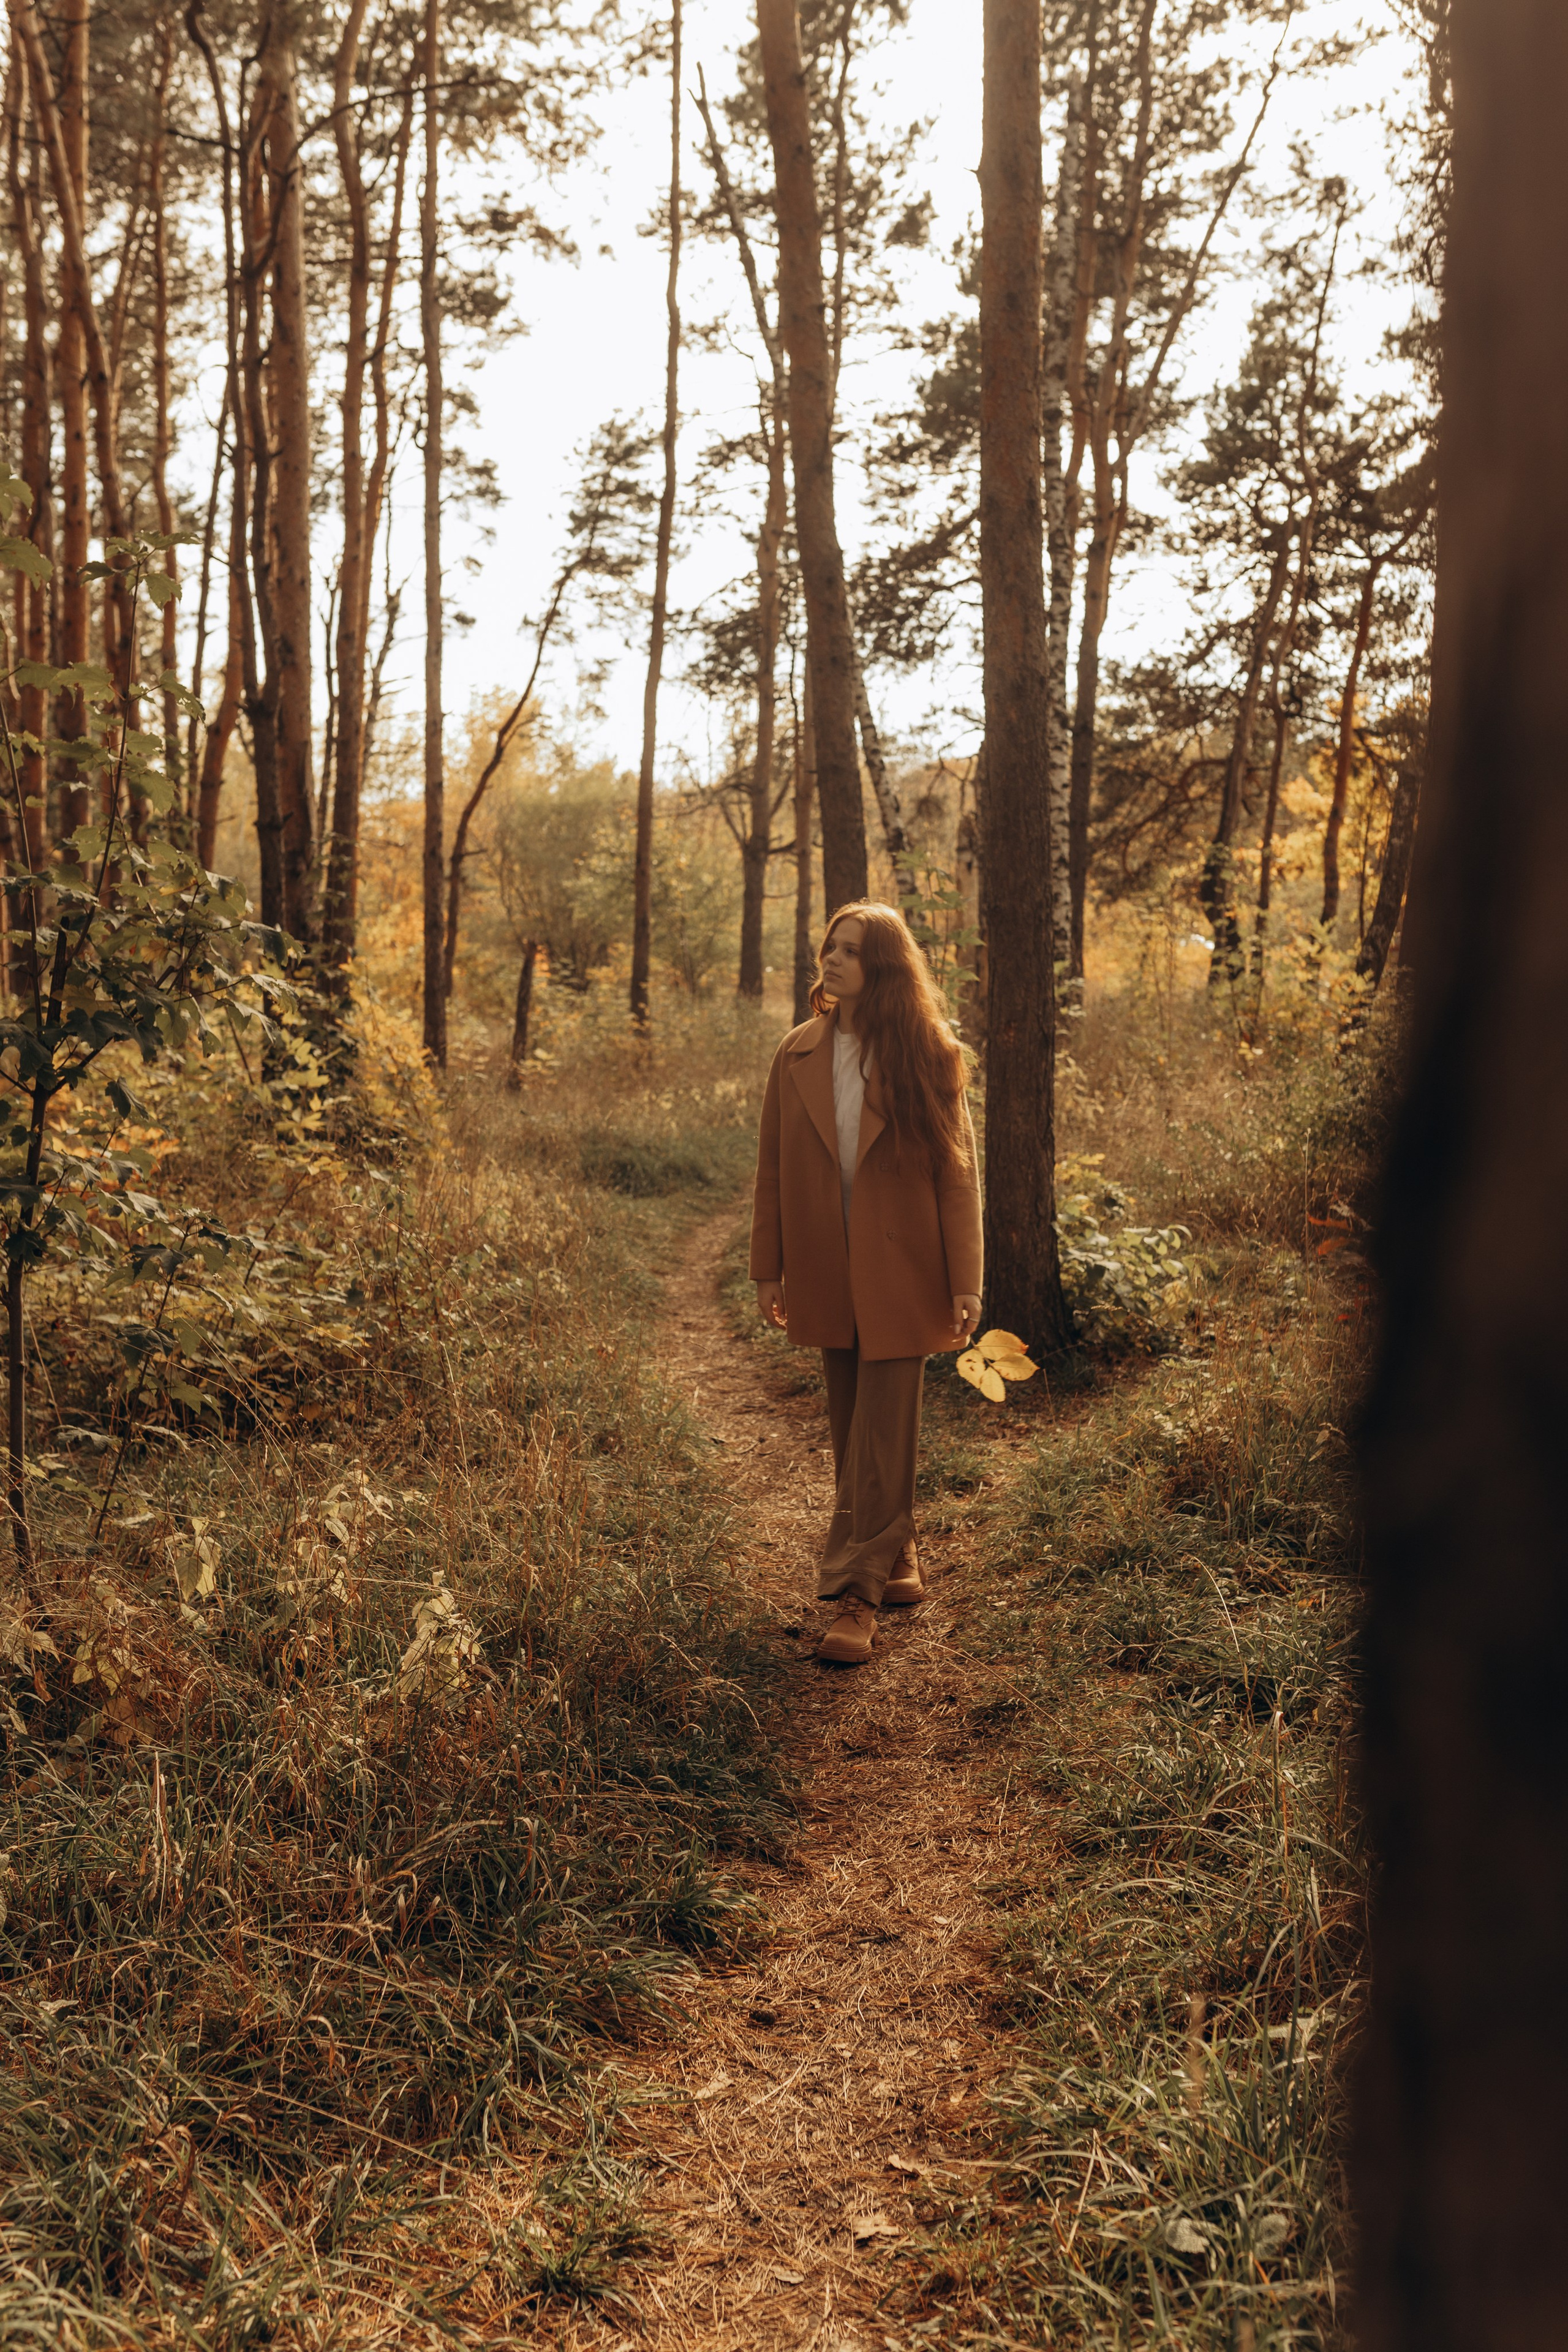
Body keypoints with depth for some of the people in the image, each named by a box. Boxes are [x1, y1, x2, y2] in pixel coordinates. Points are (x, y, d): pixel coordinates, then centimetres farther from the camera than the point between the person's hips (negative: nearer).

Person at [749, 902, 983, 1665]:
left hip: (899, 1279, -4)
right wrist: (769, 1270, 6)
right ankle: (897, 1561, 32)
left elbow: (958, 1173, -6)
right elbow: (773, 1171, 7)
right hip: (827, 1278, 4)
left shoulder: (929, 1056, -6)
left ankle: (856, 1596, 2)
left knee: (881, 1438, -3)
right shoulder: (797, 1057, 4)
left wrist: (965, 1283, -10)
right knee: (855, 1432, 14)